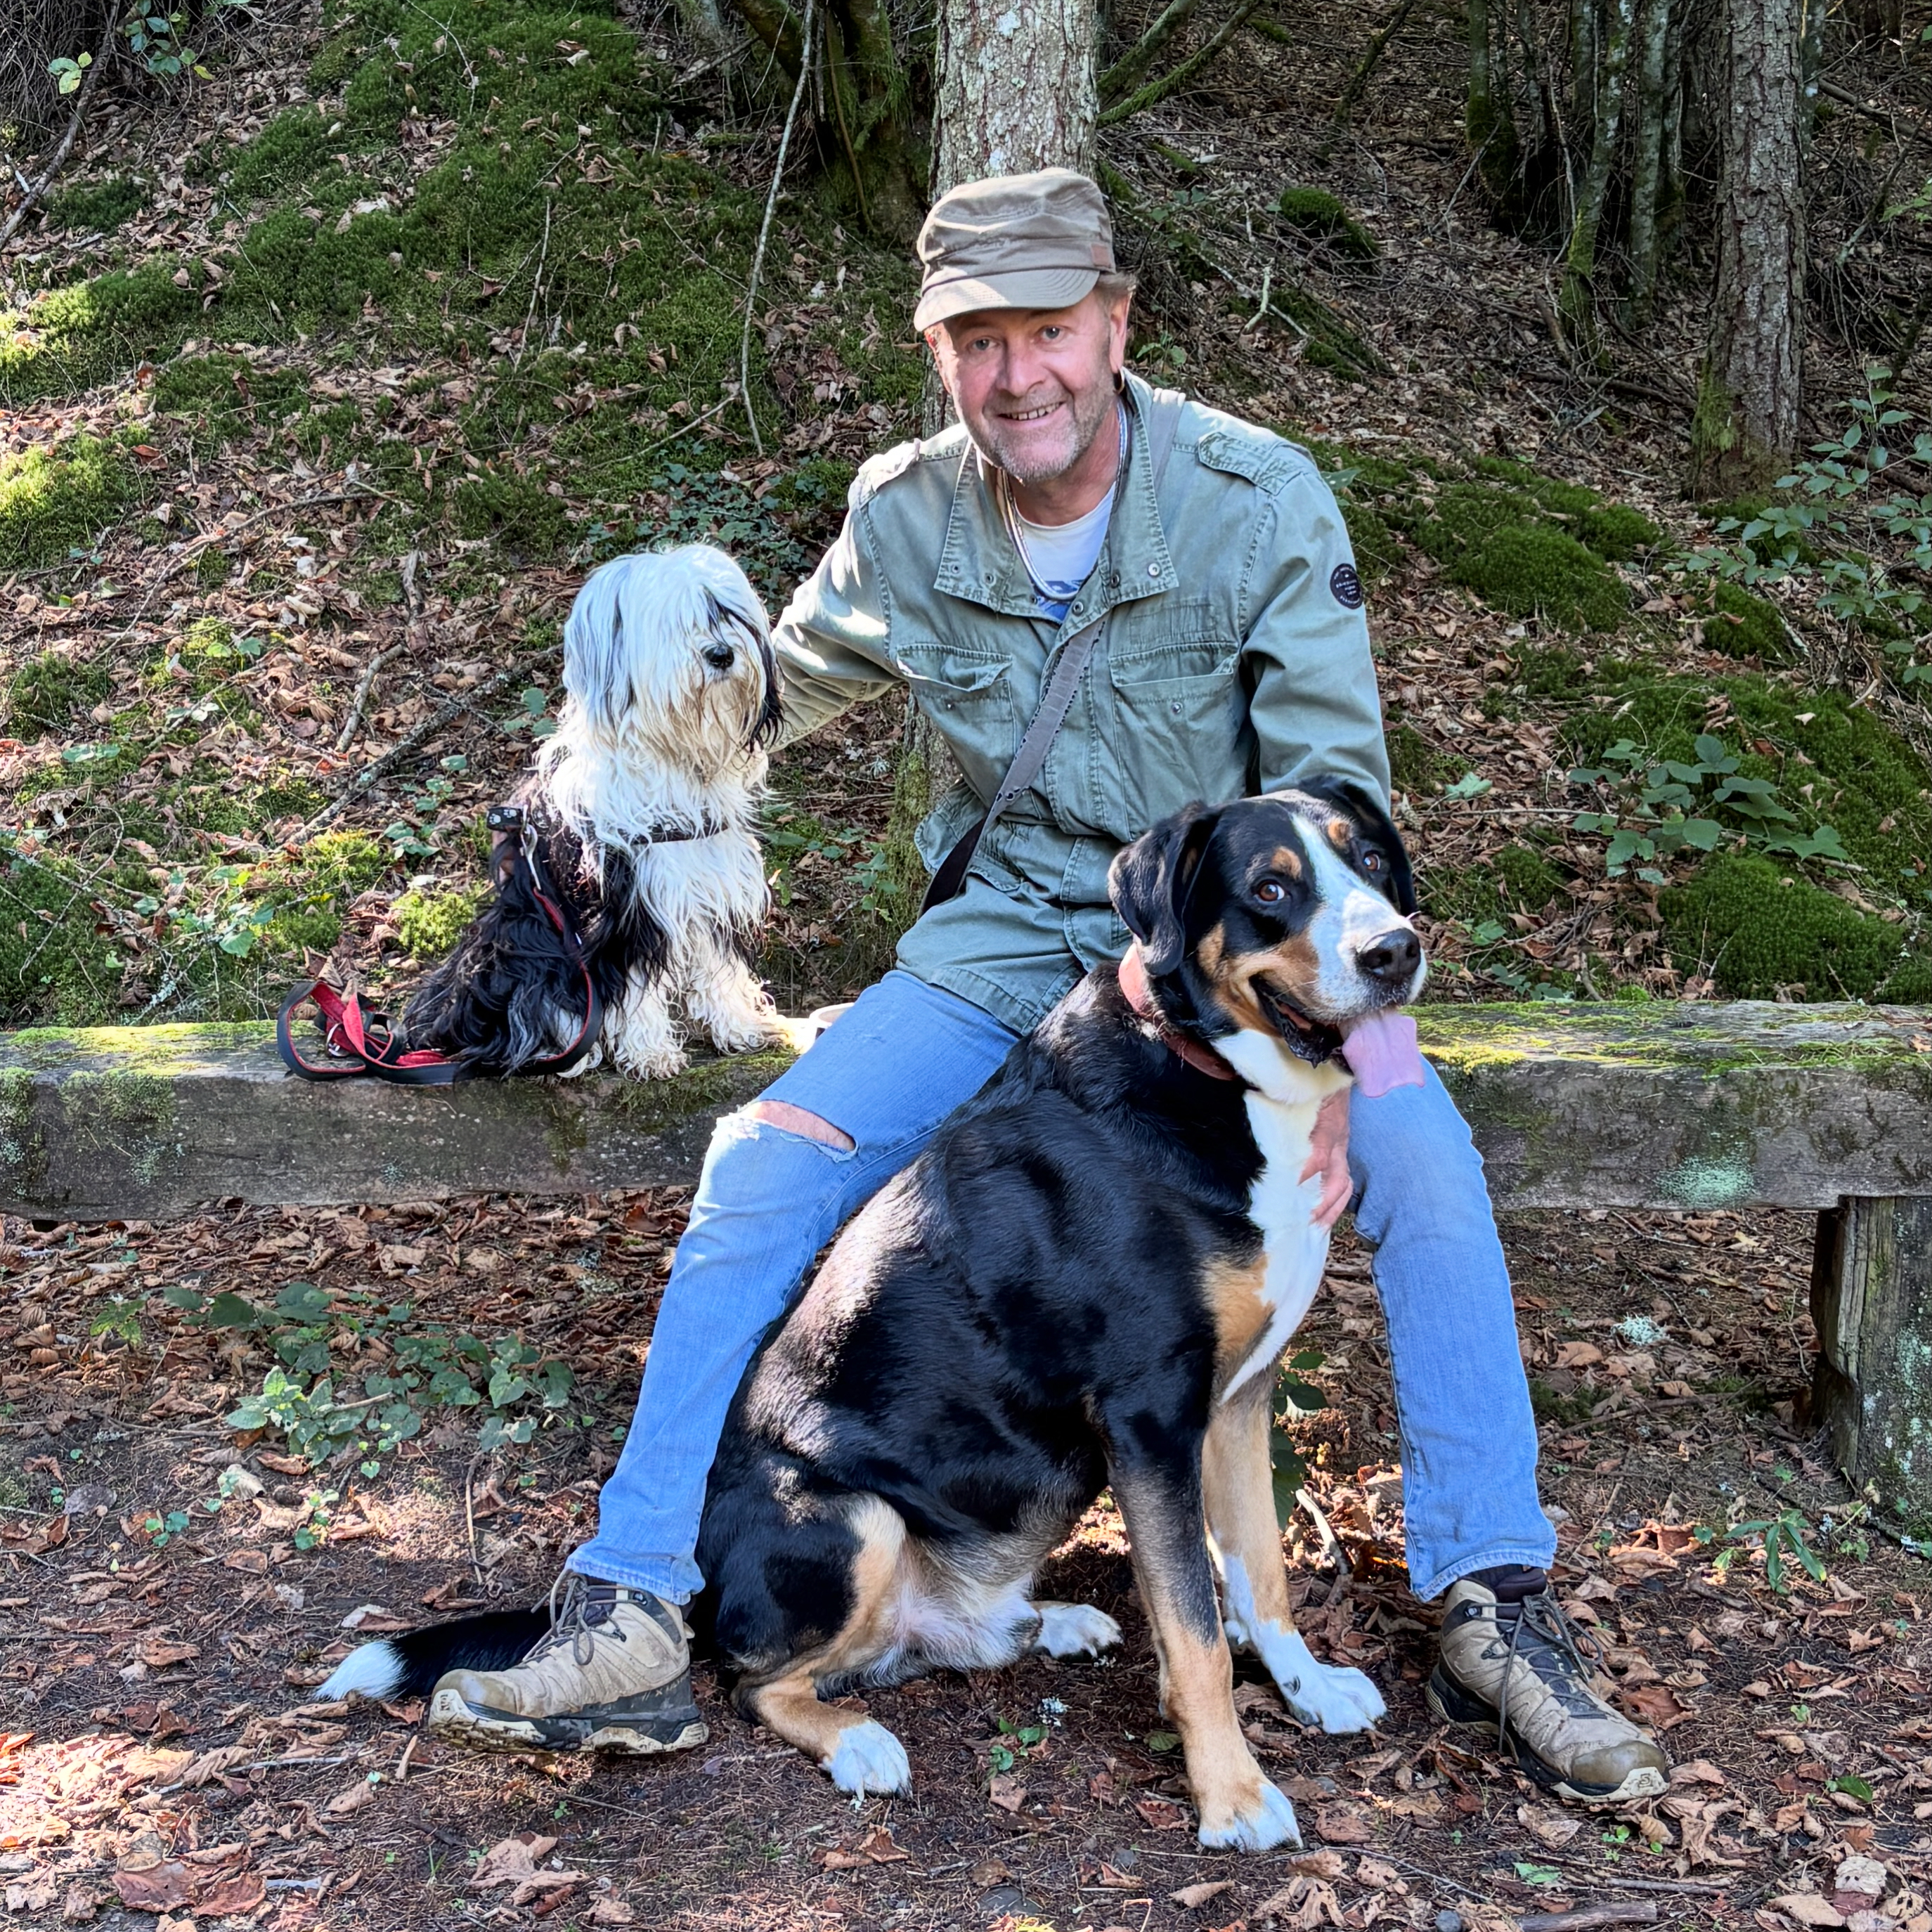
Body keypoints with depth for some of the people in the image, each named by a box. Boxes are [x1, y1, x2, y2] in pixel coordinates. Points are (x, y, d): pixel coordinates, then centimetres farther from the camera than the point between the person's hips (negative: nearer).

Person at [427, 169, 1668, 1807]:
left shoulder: (1261, 503, -14)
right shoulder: (902, 522, -5)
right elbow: (785, 695, 17)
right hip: (1005, 937, 2)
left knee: (1421, 1156, -28)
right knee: (766, 1164, -19)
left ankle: (1494, 1616, -14)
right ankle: (631, 1616, -12)